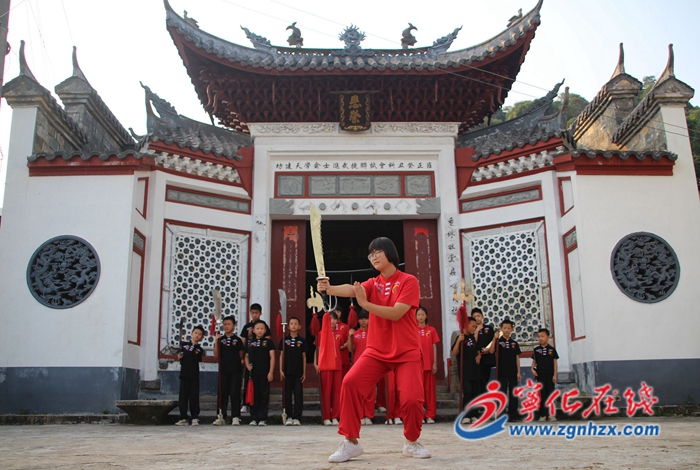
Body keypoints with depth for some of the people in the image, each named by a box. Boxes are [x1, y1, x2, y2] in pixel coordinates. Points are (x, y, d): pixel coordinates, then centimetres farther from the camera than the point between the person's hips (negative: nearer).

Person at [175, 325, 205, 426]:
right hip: (184, 374, 1)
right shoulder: (184, 345, 9)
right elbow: (179, 356, 14)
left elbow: (198, 360, 3)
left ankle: (195, 418, 6)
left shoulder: (199, 349, 6)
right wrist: (179, 356, -4)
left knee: (194, 397, -1)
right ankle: (183, 418, 10)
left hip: (194, 375, -1)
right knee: (183, 396, 4)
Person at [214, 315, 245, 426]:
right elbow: (216, 354, -3)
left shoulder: (237, 340, 3)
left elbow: (241, 355, 9)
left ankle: (235, 417, 5)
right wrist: (216, 340, -10)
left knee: (235, 394, 0)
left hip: (235, 371, -2)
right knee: (222, 393, 5)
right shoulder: (220, 339, 7)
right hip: (223, 370, 2)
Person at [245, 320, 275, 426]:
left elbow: (272, 357, 0)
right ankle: (254, 418, 11)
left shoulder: (268, 342, 4)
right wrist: (247, 365, 1)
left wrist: (271, 372, -7)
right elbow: (246, 356, 20)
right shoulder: (250, 343, 10)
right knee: (254, 395, 5)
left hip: (265, 373, -2)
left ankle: (262, 418, 5)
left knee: (264, 395, 0)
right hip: (253, 373, 2)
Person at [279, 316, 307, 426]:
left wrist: (304, 372, 2)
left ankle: (296, 417, 5)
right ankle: (289, 417, 11)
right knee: (287, 394, 4)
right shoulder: (284, 340, 6)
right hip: (287, 371, 0)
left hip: (298, 371, 0)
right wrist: (281, 370, -1)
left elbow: (304, 357, 6)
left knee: (298, 394, 0)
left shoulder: (302, 341, 5)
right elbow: (281, 355, 7)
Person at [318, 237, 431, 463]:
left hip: (406, 352, -3)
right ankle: (351, 442, -3)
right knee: (350, 383, -16)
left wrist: (365, 303, -28)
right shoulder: (373, 283, 7)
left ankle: (412, 443, 15)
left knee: (412, 398, -16)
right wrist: (329, 288, -37)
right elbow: (352, 289, -16)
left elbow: (396, 313, -19)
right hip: (376, 351, 4)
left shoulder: (408, 281, -6)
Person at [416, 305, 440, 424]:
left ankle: (430, 415, 7)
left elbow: (434, 347, 5)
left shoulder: (431, 330, 6)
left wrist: (435, 363, -1)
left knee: (430, 389, 3)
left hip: (429, 364, 0)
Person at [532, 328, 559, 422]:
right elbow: (534, 361, 7)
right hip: (540, 375, 1)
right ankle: (543, 415, 7)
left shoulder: (552, 349, 1)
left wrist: (555, 375, -3)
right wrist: (532, 368, -12)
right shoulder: (536, 350, 4)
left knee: (550, 395, 4)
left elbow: (555, 363, 2)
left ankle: (551, 414, 11)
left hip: (550, 375, 0)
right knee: (542, 395, 3)